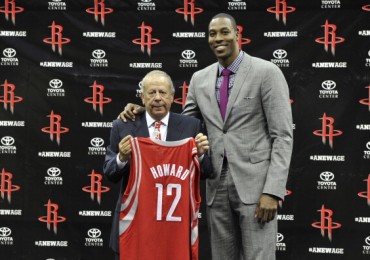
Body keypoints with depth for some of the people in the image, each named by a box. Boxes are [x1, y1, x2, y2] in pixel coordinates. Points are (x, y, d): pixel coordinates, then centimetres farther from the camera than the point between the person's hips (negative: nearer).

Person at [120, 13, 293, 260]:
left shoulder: (267, 72, -5)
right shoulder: (200, 79, 11)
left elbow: (283, 136, -8)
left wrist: (272, 191, -16)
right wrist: (143, 112, 2)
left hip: (255, 184, -5)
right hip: (217, 186, 5)